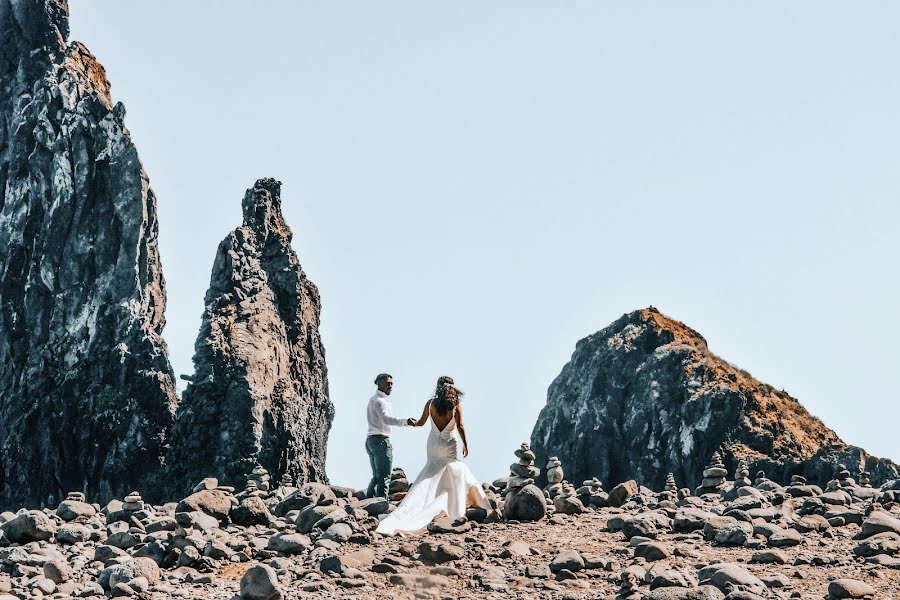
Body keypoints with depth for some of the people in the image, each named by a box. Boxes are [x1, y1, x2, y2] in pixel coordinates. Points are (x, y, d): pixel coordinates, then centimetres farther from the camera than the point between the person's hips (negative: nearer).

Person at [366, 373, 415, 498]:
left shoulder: (373, 399, 21)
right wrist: (405, 421, -42)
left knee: (376, 476, 15)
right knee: (384, 477, -10)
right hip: (381, 440, -10)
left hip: (370, 440, 10)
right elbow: (386, 418, -32)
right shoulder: (379, 400, -12)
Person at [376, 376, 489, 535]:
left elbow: (421, 422, 8)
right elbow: (460, 426, -9)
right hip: (448, 445, -3)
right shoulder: (455, 404, -8)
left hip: (433, 443, 3)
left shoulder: (431, 403, -1)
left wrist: (414, 423, 31)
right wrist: (465, 444, 1)